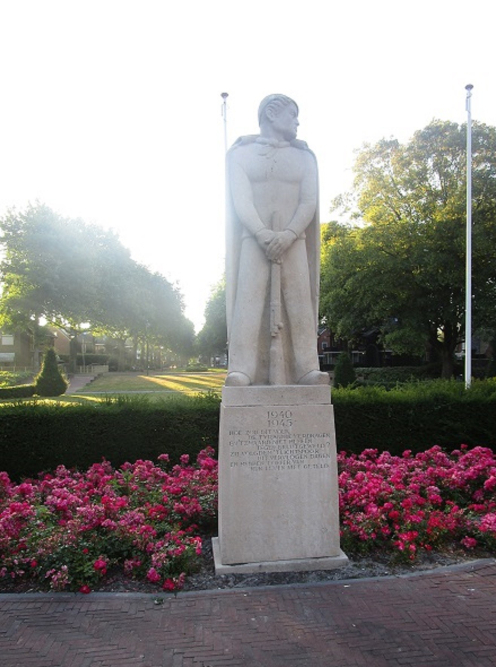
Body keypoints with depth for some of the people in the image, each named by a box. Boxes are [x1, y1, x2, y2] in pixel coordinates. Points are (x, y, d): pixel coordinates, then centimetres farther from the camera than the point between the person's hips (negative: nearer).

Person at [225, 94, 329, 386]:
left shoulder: (304, 156, 18)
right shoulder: (241, 153, 11)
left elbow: (309, 203, 4)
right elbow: (240, 201, -2)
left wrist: (288, 235, -14)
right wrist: (264, 235, -19)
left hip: (293, 241, 2)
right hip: (254, 240, -2)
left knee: (299, 302, -9)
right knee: (248, 301, -14)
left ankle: (308, 369, -11)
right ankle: (240, 371, -18)